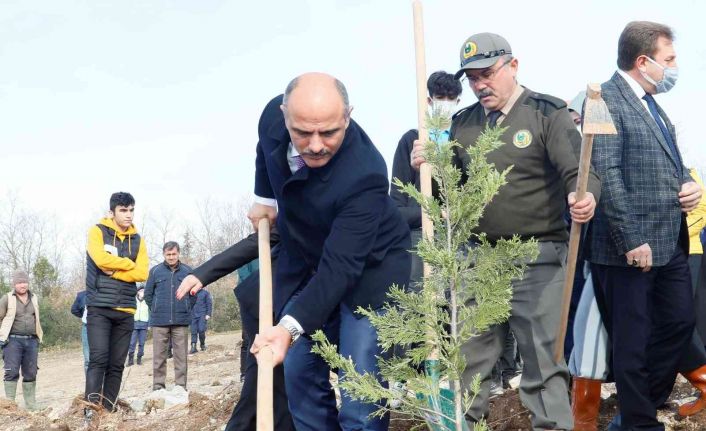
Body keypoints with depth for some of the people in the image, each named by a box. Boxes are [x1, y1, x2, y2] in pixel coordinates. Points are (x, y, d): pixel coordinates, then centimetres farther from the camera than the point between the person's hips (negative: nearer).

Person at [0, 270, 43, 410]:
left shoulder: (34, 299, 14)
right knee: (12, 372, -10)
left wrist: (38, 337, 17)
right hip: (13, 341, -4)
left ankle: (31, 406, 12)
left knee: (30, 374, 6)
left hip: (32, 341, 4)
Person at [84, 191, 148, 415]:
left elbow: (142, 273, 0)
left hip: (126, 310, 4)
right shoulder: (98, 231, 1)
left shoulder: (137, 240, 12)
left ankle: (108, 410, 8)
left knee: (117, 364, 4)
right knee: (98, 359, -14)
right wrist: (129, 264, -4)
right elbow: (101, 259, -17)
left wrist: (113, 271, -10)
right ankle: (91, 408, -16)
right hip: (99, 308, -4)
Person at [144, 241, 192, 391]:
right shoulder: (155, 271, 3)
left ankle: (181, 386, 7)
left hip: (181, 321, 0)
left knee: (181, 356, 2)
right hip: (159, 321, 0)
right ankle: (158, 386, 10)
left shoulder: (187, 271, 3)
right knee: (159, 356, 4)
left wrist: (186, 309, 8)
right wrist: (156, 310, 8)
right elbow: (148, 294, 10)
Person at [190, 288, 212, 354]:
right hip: (194, 315, 3)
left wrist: (208, 314, -8)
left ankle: (203, 344, 7)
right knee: (193, 331, -3)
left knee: (201, 330, -13)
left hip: (202, 315, -3)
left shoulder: (205, 293, 6)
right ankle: (193, 347, -3)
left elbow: (209, 304, 2)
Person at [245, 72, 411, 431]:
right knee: (302, 381, 7)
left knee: (359, 401, -13)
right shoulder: (274, 115, -18)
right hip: (305, 265, 6)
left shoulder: (363, 176, -36)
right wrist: (265, 198, 15)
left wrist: (290, 327, -50)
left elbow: (340, 267, -39)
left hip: (368, 269, -6)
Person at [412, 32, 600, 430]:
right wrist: (428, 167, -4)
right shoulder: (463, 123, 11)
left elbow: (578, 170, -15)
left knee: (543, 358, 1)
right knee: (469, 357, 14)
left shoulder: (548, 113, -5)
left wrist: (586, 197, -37)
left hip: (537, 259, -5)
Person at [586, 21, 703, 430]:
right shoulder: (605, 100, -13)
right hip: (634, 246, -9)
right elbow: (605, 174, -20)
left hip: (672, 243, 9)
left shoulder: (652, 104, 16)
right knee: (632, 342, 4)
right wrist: (631, 240, -22)